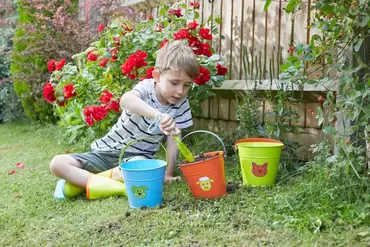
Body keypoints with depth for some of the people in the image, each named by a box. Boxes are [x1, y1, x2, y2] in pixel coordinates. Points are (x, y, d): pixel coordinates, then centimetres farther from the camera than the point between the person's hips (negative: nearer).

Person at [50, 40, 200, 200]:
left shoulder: (181, 104, -6)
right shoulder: (147, 87, -17)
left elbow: (173, 138, -4)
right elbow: (125, 100, -42)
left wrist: (168, 173, -11)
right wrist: (158, 115, -59)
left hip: (138, 156, 1)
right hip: (108, 150, 0)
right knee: (57, 163, -17)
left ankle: (79, 180, -22)